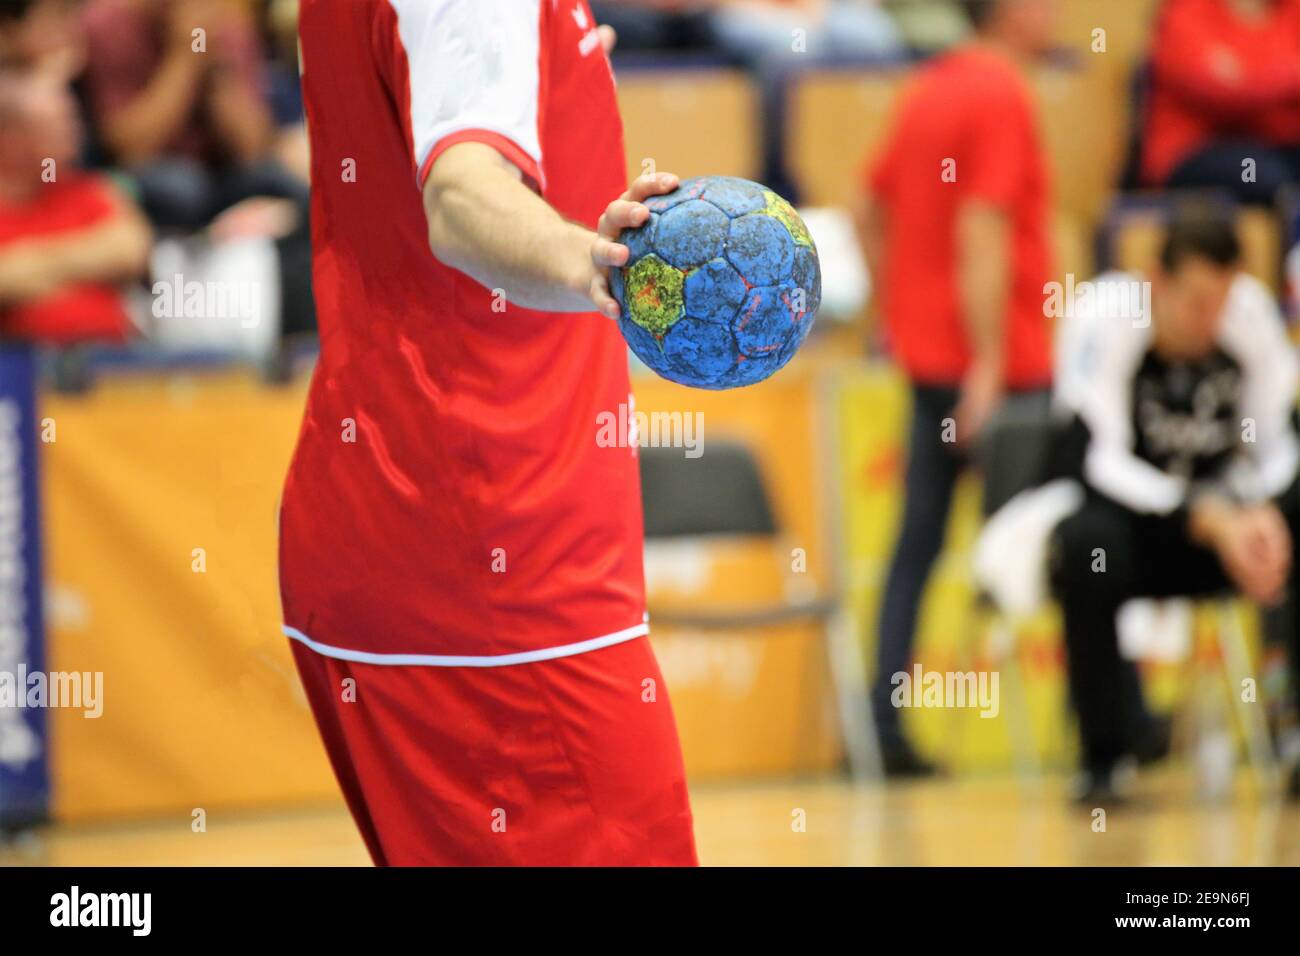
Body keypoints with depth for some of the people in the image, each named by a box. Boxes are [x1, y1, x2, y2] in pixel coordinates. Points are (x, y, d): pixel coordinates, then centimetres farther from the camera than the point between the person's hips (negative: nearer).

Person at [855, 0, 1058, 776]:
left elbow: (872, 212, 21)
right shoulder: (1001, 97, -13)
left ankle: (886, 725, 3)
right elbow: (982, 236, -20)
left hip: (926, 355, 8)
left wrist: (900, 315, 24)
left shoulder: (931, 89, 13)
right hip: (1003, 363, -8)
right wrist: (989, 365, -21)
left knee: (918, 543, 6)